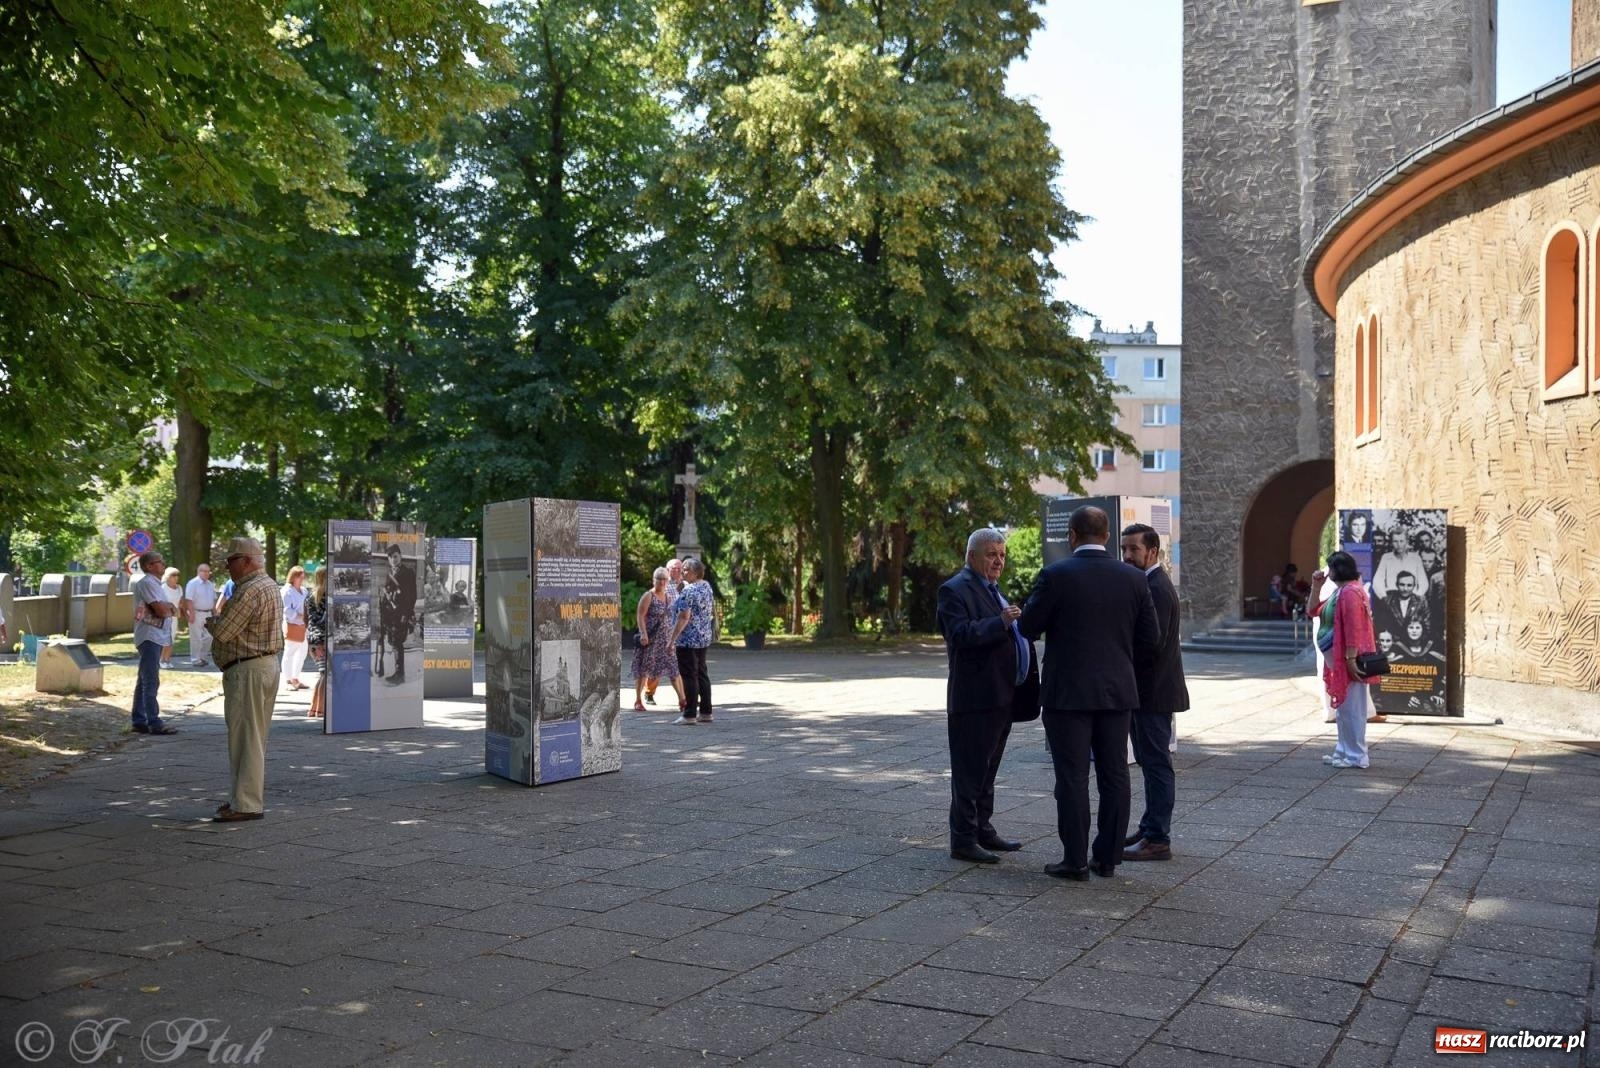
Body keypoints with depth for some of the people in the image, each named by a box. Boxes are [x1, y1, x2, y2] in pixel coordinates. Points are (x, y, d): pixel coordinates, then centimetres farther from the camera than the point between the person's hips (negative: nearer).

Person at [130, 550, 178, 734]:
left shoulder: (155, 583, 19)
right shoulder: (147, 583, -13)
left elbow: (165, 608, 16)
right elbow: (162, 611, -21)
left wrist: (167, 607, -6)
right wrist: (170, 608, 0)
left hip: (155, 636, 10)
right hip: (149, 636, -10)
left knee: (144, 681, 13)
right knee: (151, 682, -9)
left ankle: (139, 721, 18)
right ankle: (154, 723, -9)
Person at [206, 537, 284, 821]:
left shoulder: (250, 590, -18)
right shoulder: (270, 585, 16)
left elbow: (223, 632, -18)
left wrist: (210, 621, 2)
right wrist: (220, 621, 7)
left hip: (247, 670, -11)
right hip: (267, 664, 11)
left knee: (246, 736, -6)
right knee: (253, 736, 15)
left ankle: (246, 804, -3)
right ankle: (245, 795, 23)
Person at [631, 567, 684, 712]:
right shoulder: (648, 596, -6)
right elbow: (640, 616, -13)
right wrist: (643, 634, -24)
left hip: (667, 640, 6)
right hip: (650, 639, -6)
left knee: (674, 668, 2)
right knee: (643, 669, 1)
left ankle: (682, 699, 5)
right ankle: (638, 701, 9)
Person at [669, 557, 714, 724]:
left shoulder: (688, 591, -18)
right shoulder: (707, 586, 8)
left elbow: (684, 618, -22)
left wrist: (672, 639, -18)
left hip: (688, 640, -9)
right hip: (704, 638, 9)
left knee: (689, 676, -5)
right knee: (702, 674, 13)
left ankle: (689, 715, -3)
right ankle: (706, 712, 16)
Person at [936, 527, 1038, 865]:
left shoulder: (992, 589, 20)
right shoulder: (954, 590, -11)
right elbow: (961, 635, -24)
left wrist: (1024, 624, 14)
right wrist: (1001, 622, -30)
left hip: (1001, 696, 10)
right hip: (974, 698, -10)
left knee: (986, 770, 18)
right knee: (969, 771, -4)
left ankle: (983, 830, 27)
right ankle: (963, 840, 2)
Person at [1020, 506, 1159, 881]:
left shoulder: (1056, 575, -11)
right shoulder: (1133, 578, 1)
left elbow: (1028, 627, -5)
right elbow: (1151, 638, 4)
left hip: (1068, 693, -4)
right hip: (1117, 692, 4)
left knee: (1072, 777, 2)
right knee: (1114, 776, 11)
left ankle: (1075, 861, 6)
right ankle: (1108, 858, 17)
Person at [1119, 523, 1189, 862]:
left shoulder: (1156, 588, -18)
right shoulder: (1149, 583, 14)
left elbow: (1153, 644, -25)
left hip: (1154, 691, -10)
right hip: (1149, 690, 10)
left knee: (1156, 763, -4)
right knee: (1151, 761, 16)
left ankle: (1158, 839, 1)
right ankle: (1151, 828, 26)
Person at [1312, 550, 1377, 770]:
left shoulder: (1350, 592, -17)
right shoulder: (1339, 592, 16)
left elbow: (1353, 629, -23)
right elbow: (1314, 611, 23)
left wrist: (1351, 660, -25)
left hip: (1348, 660, -11)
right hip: (1339, 659, 11)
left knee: (1351, 707, -5)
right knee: (1344, 707, 15)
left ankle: (1356, 756, 0)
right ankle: (1344, 751, 23)